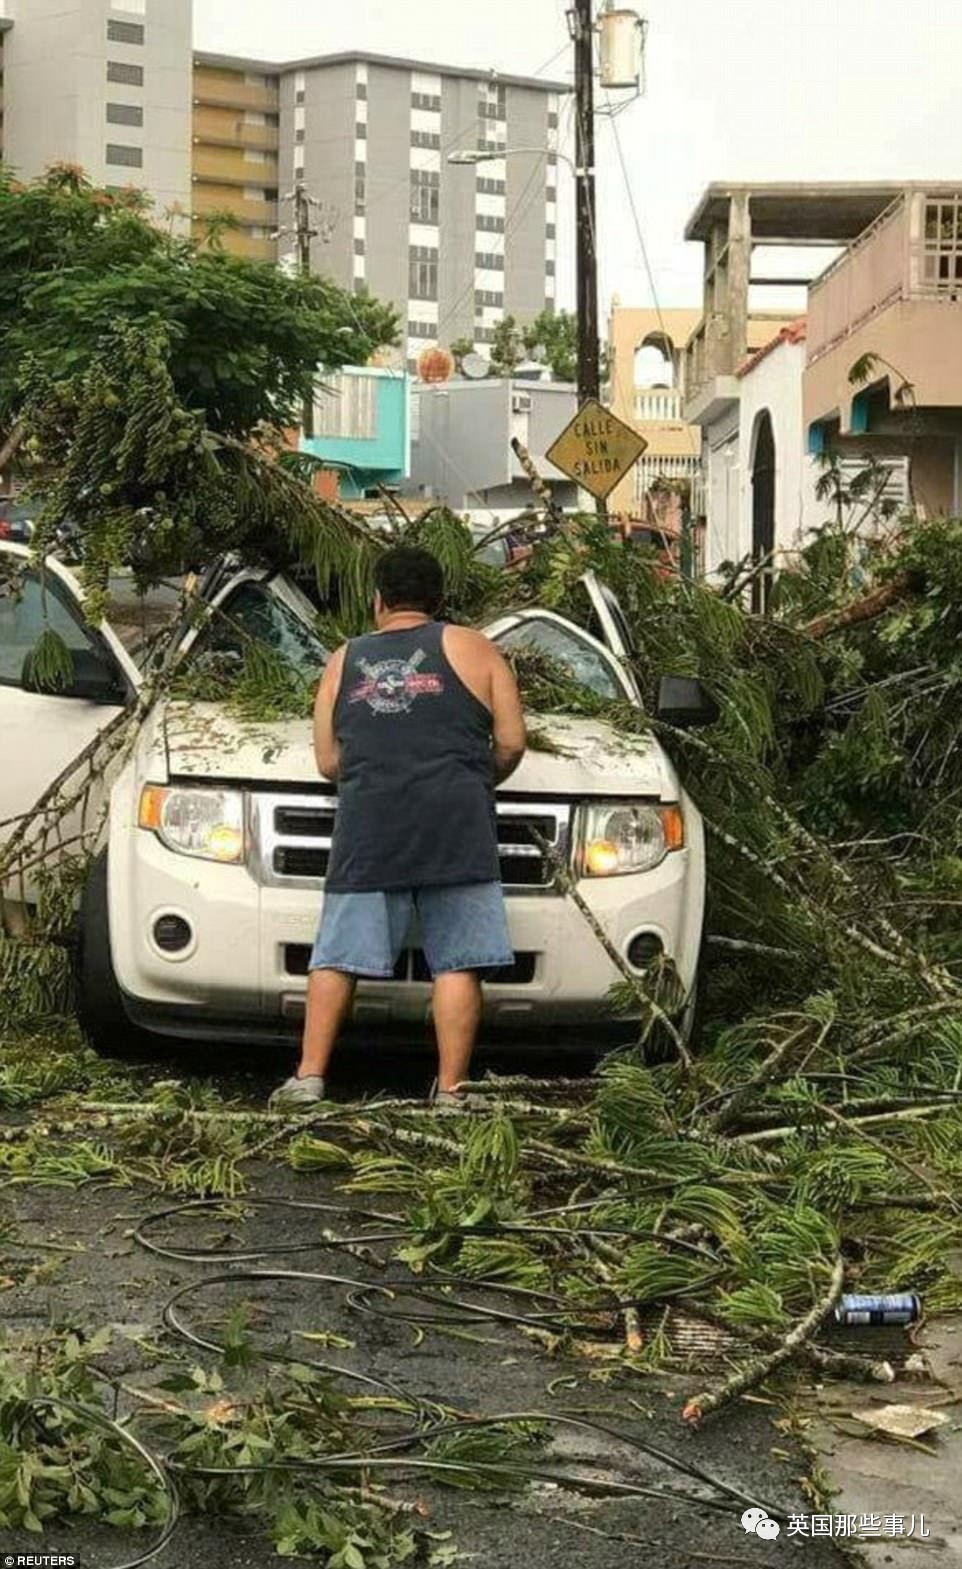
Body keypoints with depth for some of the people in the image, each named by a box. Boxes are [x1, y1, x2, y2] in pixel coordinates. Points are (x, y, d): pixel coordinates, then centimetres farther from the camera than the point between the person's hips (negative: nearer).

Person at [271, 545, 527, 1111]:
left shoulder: (344, 661, 18)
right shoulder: (471, 648, 12)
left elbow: (328, 761, 17)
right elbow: (512, 742, 7)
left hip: (367, 832, 2)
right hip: (456, 831, -2)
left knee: (338, 957, 7)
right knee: (457, 964, 0)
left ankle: (310, 1076, 3)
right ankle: (450, 1091, -2)